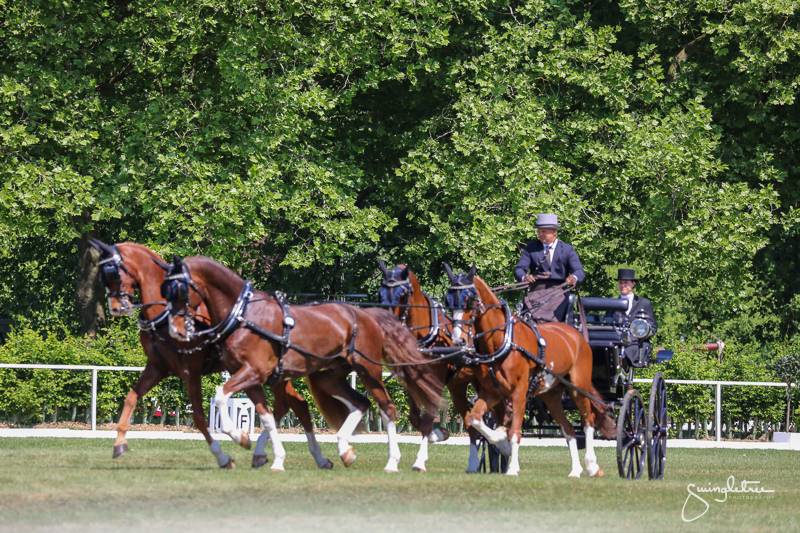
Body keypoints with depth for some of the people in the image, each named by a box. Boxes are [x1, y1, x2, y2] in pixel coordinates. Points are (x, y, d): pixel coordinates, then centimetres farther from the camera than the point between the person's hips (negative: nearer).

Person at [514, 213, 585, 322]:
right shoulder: (531, 247, 13)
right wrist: (524, 277, -21)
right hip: (536, 291, 1)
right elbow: (519, 268, 4)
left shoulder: (567, 250, 9)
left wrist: (574, 278, -28)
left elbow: (579, 271, -2)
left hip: (559, 292, -1)